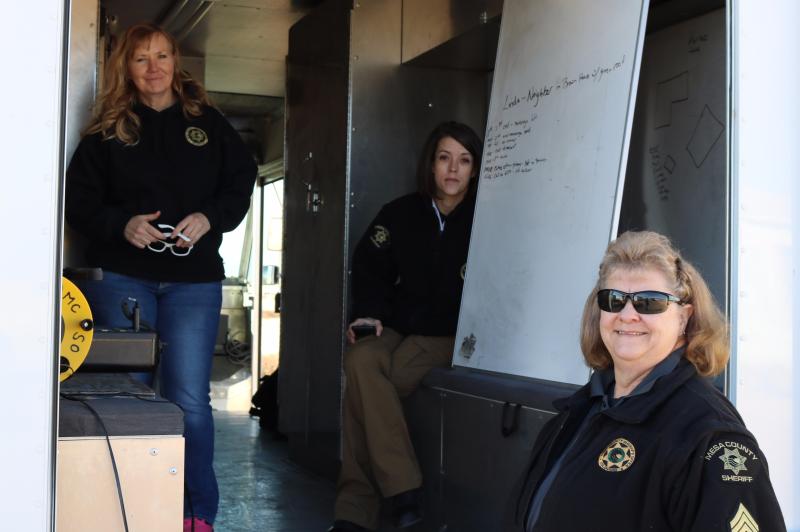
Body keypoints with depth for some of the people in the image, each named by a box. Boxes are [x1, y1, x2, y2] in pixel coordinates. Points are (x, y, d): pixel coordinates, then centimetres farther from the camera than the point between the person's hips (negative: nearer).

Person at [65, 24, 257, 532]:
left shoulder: (209, 123, 9)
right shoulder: (107, 131, 7)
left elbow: (241, 183, 7)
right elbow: (80, 201, 4)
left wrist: (209, 218, -11)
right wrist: (121, 224, -15)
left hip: (193, 279, 0)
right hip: (122, 276, 1)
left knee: (189, 399, -5)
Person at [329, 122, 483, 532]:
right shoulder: (401, 214, 10)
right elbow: (370, 268, 16)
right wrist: (370, 312, -1)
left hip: (449, 337, -4)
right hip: (399, 329, 4)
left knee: (361, 386, -27)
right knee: (360, 359, -30)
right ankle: (403, 490, -29)